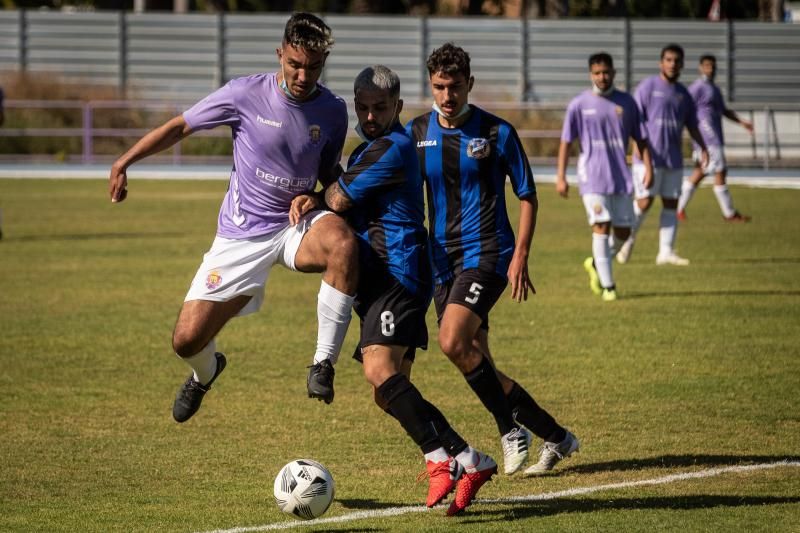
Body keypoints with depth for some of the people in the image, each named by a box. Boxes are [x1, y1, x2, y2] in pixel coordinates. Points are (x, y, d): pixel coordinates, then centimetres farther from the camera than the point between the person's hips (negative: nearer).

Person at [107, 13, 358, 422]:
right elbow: (181, 126, 2)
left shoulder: (333, 111, -3)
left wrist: (310, 196, -9)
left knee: (342, 241, -37)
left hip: (295, 226, 0)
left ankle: (323, 364, -27)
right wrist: (124, 161, -5)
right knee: (187, 340, -4)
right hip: (241, 235, 0)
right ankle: (205, 373, 38)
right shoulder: (246, 94, -11)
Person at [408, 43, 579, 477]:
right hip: (443, 258, 5)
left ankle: (510, 428, -8)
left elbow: (527, 196, 1)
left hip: (487, 251, -5)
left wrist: (520, 255, -8)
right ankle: (556, 437, 17)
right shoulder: (416, 133, 6)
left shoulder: (496, 132, -4)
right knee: (477, 366, 4)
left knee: (453, 342, -24)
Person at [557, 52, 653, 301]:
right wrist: (560, 177, -4)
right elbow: (566, 142, 2)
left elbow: (640, 138, 11)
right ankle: (607, 285, -8)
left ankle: (596, 263, 31)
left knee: (623, 232, 4)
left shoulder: (626, 102, 6)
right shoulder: (579, 104, -1)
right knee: (601, 227, -13)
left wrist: (648, 168, 0)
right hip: (592, 176, -3)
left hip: (621, 177, 3)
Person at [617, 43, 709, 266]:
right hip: (649, 157, -6)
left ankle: (666, 252, 4)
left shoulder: (683, 93, 14)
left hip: (674, 159, 6)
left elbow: (692, 125, 21)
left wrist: (703, 148, 8)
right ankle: (628, 240, 15)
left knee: (671, 203, 2)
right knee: (644, 201, -8)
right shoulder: (648, 86, -3)